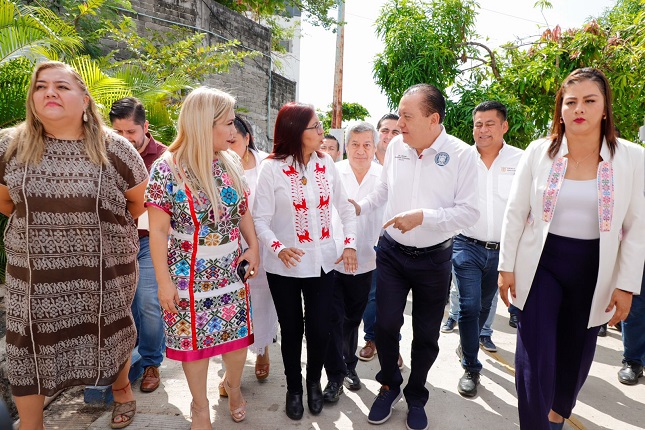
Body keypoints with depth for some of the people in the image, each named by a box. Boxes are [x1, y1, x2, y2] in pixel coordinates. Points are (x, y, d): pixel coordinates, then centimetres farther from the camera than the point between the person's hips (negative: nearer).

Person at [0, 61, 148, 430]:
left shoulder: (114, 149, -9)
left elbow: (142, 202, 4)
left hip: (105, 272, -1)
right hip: (34, 275, 2)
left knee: (110, 339, 16)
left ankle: (122, 390, 47)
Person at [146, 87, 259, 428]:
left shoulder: (231, 163, 1)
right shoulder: (167, 169, -14)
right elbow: (158, 231, -11)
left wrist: (253, 247, 1)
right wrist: (164, 281, -10)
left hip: (231, 270, 4)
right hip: (191, 274, -4)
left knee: (238, 334, 13)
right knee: (195, 341, 11)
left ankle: (233, 386, 44)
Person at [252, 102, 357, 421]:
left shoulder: (326, 163, 1)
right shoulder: (272, 168, -10)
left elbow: (345, 207, 7)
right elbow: (260, 219, -11)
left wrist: (350, 243, -4)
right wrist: (278, 249, -26)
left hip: (322, 263, 3)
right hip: (285, 266, -2)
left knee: (320, 329, 8)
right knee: (292, 329, 13)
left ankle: (314, 381, 38)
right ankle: (294, 388, 38)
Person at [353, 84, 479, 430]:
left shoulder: (461, 155, -13)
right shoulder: (395, 147, -2)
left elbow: (469, 212, -16)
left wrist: (422, 216, -25)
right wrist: (360, 207, 8)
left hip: (434, 259, -2)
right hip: (392, 252, 2)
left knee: (426, 335, 12)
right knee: (386, 324, 6)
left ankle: (416, 396, 37)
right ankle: (389, 385, 34)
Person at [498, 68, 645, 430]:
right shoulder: (538, 152, -6)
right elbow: (515, 213, -2)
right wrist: (507, 267, -2)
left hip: (593, 269, 2)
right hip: (541, 264, -1)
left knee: (576, 352, 18)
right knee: (535, 357, -3)